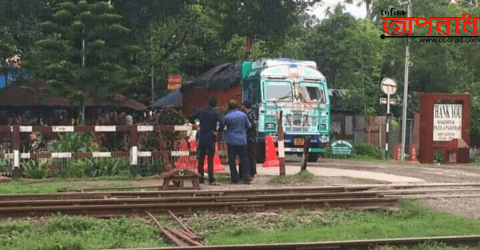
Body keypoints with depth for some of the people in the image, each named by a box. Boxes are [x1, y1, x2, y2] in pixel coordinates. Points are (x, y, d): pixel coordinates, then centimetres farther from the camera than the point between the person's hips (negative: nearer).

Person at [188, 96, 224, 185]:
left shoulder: (201, 112, 5)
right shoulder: (216, 113, -8)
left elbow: (191, 119, 13)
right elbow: (221, 123, -22)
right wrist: (218, 132, -8)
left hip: (201, 138, 4)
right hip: (211, 138, -3)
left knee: (201, 158, 11)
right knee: (210, 159, -2)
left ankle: (200, 178, 14)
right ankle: (211, 180, -5)